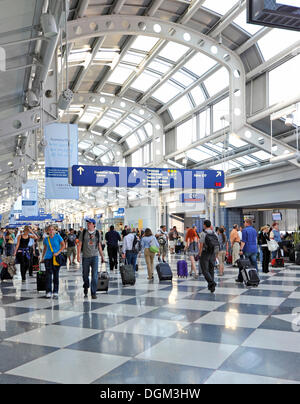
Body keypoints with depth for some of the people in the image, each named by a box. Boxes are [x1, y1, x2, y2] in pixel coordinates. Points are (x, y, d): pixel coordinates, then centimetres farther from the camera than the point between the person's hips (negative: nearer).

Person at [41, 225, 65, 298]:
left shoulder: (58, 236, 0)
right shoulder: (46, 239, 7)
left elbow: (63, 245, -2)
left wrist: (58, 253, -12)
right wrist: (42, 258, 20)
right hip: (48, 258, 1)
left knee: (56, 275, 4)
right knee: (48, 275, -6)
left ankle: (55, 292, 10)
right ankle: (48, 292, -2)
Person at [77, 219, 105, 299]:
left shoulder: (97, 233, 6)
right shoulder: (83, 233, 3)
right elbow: (79, 244, 2)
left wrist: (102, 256, 15)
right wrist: (78, 255, -8)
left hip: (94, 256, 0)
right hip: (85, 257, 0)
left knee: (95, 275, -9)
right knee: (85, 275, 9)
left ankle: (93, 293, -2)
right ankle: (85, 291, 32)